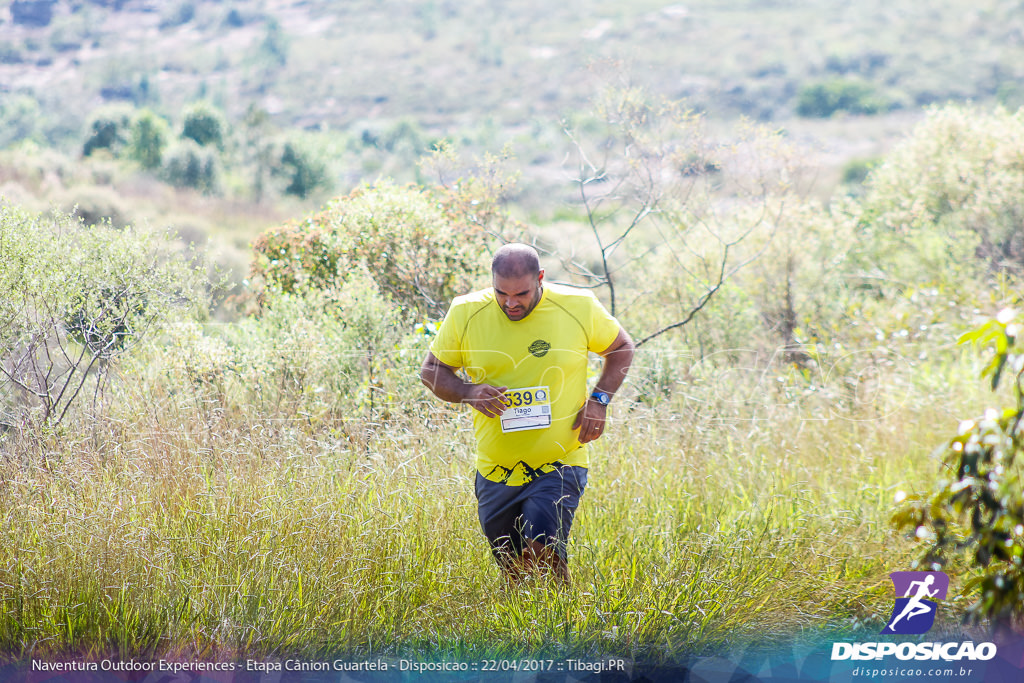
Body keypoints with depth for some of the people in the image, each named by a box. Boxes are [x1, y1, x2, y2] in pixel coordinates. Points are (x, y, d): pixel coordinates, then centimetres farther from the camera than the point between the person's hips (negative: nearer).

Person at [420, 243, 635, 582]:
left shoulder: (579, 308, -7)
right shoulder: (466, 313, -6)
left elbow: (622, 348, 10)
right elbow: (431, 370, 5)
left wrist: (599, 399, -5)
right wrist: (468, 392, -16)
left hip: (560, 466, -2)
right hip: (495, 473, 2)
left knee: (543, 549, -22)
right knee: (514, 572, 12)